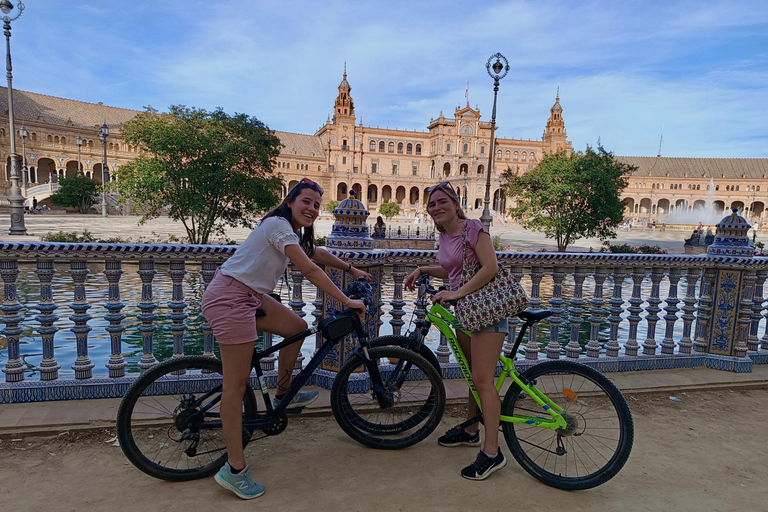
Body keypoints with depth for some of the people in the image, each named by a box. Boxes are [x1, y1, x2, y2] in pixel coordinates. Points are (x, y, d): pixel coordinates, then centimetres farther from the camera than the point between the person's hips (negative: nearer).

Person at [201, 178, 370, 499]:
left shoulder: (292, 231, 14)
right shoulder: (279, 225, -16)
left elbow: (318, 254, 28)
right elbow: (310, 270, -21)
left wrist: (352, 270, 34)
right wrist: (347, 301, -16)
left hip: (249, 295, 10)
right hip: (229, 298, -10)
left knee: (297, 328, 12)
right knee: (237, 382, -7)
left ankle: (282, 395, 30)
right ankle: (234, 470, 1)